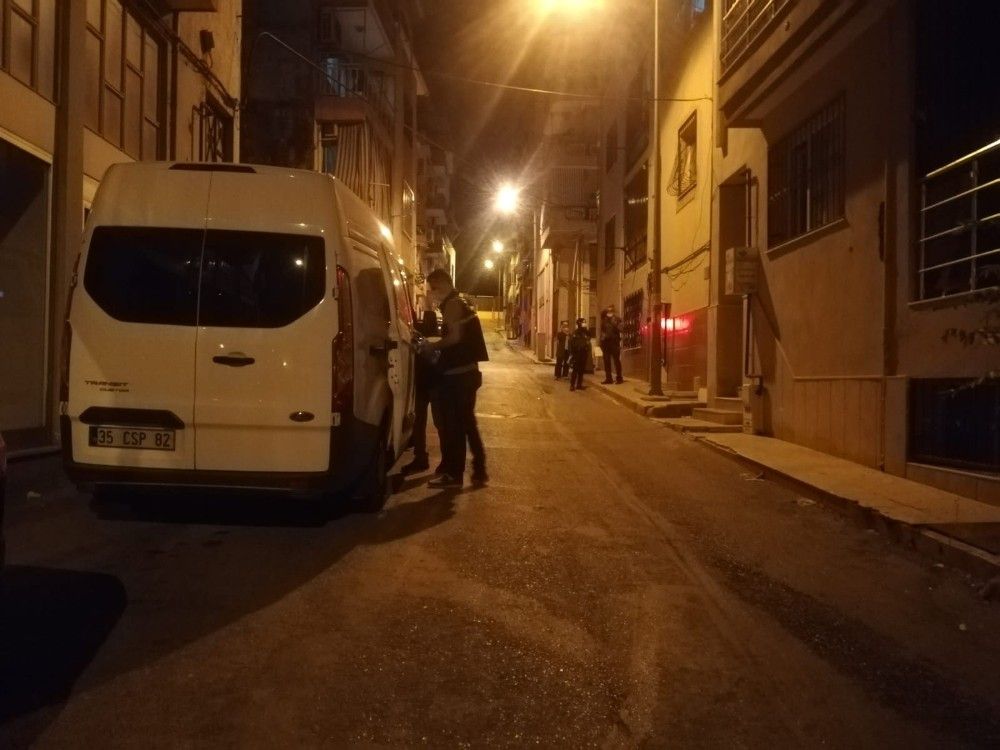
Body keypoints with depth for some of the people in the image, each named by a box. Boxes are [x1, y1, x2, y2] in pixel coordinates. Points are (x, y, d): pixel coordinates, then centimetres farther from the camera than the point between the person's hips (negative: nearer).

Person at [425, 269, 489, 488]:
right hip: (467, 372, 10)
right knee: (466, 422, 15)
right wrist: (436, 346, 13)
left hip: (457, 374, -10)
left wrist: (431, 346, -10)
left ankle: (453, 473, 2)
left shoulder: (452, 304, -11)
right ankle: (479, 471, 18)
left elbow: (455, 337, -21)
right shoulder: (461, 304, 19)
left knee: (452, 424, -3)